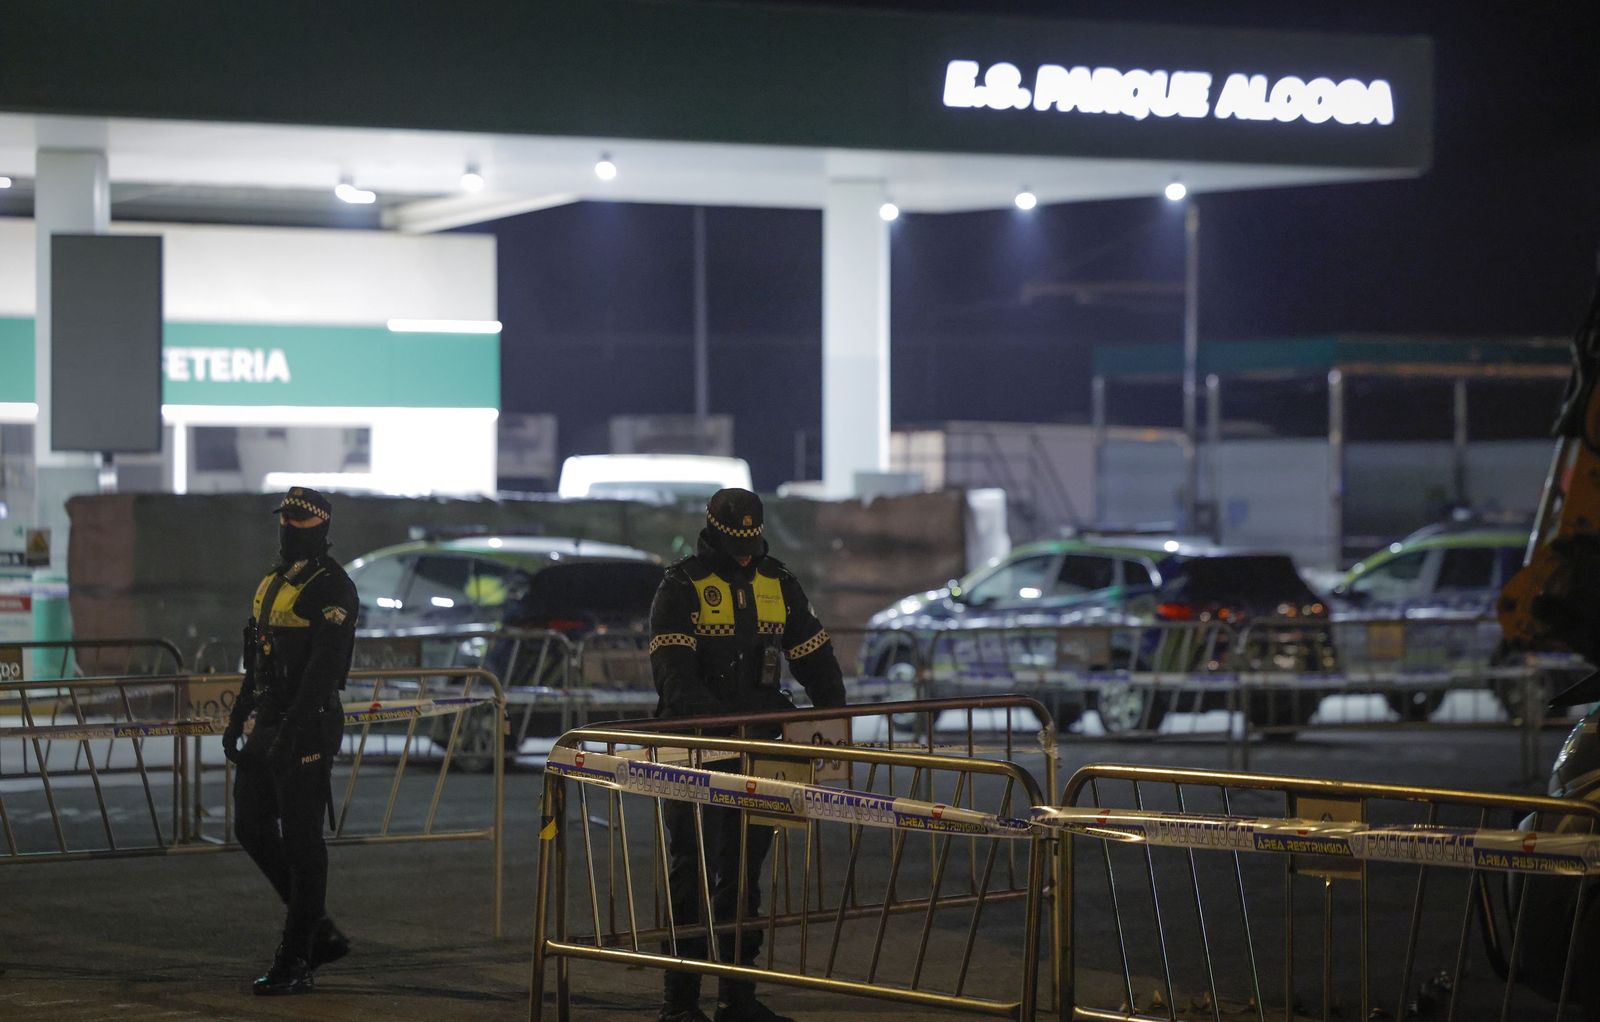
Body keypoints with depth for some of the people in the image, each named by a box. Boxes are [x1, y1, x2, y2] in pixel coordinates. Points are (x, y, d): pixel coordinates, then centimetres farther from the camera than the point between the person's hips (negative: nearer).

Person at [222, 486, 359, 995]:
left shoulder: (332, 588, -12)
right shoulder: (271, 584, 16)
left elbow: (323, 668, -21)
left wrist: (290, 732, -26)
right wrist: (239, 718, 19)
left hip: (307, 729, -9)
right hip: (265, 725, 9)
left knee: (301, 844, -4)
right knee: (252, 829, 11)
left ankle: (295, 963, 1)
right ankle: (322, 933, 22)